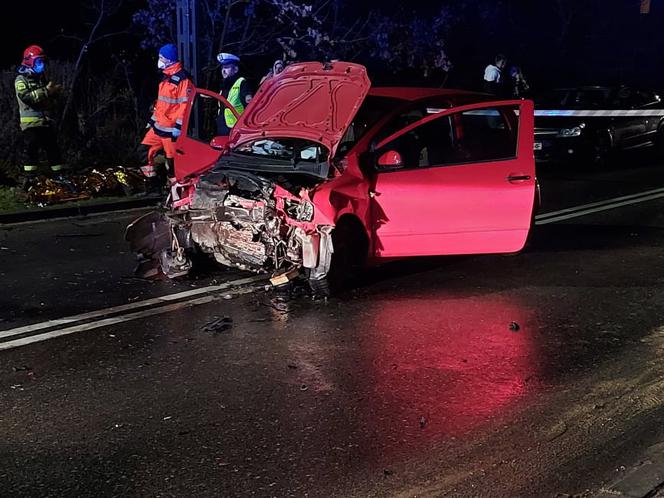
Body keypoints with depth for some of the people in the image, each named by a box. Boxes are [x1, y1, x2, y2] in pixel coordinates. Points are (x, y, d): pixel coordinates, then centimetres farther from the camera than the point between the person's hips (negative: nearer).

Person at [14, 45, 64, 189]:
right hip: (30, 123, -7)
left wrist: (53, 93, 5)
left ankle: (59, 177, 14)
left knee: (53, 150, 8)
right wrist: (46, 91, -22)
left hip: (45, 122, 7)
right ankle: (28, 180, -5)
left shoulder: (41, 78, 19)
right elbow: (26, 97, -21)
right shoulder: (21, 80, -3)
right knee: (32, 152, -8)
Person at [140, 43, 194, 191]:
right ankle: (154, 181, 18)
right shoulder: (165, 77, 16)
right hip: (158, 126, 9)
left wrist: (178, 126, -21)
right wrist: (153, 120, 23)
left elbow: (185, 105, -18)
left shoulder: (183, 79, -14)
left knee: (172, 159, -3)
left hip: (171, 128, -9)